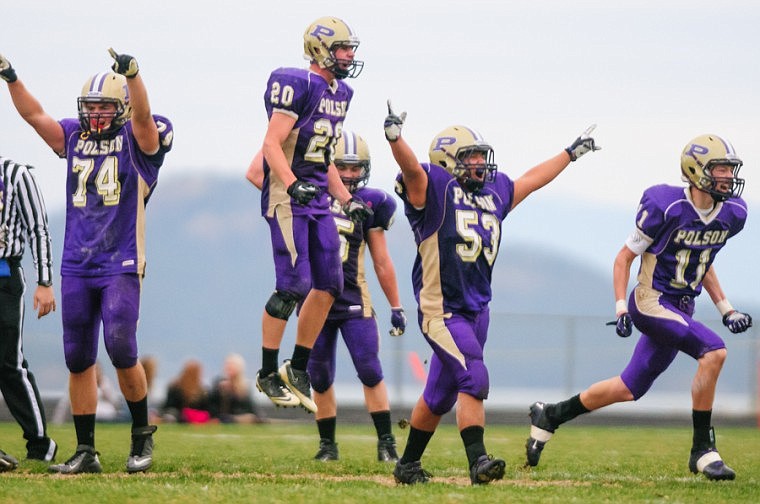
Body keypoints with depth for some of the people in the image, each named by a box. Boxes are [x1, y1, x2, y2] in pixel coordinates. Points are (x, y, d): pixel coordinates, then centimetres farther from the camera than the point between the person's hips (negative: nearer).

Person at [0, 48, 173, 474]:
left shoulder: (137, 141, -2)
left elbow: (142, 116, -22)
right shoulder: (74, 137, 12)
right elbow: (34, 114, 8)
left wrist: (132, 75, -39)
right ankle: (86, 451, 12)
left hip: (121, 265, -5)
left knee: (121, 349, -16)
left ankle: (143, 435, 5)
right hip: (77, 266, 5)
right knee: (79, 359, 5)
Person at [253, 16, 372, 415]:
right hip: (287, 198, -9)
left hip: (317, 200, 9)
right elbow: (272, 145, -17)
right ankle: (268, 374, 0)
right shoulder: (298, 85, -13)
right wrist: (293, 186, -29)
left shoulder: (340, 93, 15)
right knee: (294, 285, -11)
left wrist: (347, 200, 17)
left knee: (328, 286, 6)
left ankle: (297, 369, 17)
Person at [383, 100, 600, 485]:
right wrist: (395, 138, -48)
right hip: (442, 311, -7)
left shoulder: (495, 191, 13)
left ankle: (408, 464, 26)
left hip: (477, 311, 7)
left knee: (439, 396, 14)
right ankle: (478, 461, -20)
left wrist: (571, 153, 38)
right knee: (474, 379, -20)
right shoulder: (436, 188, -8)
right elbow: (411, 169, -28)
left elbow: (533, 178, 29)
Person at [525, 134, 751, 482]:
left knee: (628, 390, 13)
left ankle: (550, 415, 32)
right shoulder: (665, 208, -17)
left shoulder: (731, 215, 3)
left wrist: (726, 309, 14)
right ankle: (702, 449, -16)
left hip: (681, 309, 8)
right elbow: (624, 257, -8)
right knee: (713, 352, -25)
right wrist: (621, 308, -16)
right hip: (651, 304, -8)